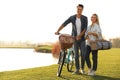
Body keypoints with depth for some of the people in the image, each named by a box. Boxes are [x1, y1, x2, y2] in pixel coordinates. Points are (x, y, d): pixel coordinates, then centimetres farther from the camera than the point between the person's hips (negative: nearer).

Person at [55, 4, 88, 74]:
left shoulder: (85, 18, -7)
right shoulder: (72, 17, -6)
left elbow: (85, 28, -14)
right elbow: (64, 24, -14)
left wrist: (80, 35, -28)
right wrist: (57, 31, -28)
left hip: (82, 39, 0)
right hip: (75, 38, 0)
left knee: (83, 54, -5)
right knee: (76, 55, -2)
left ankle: (82, 68, 15)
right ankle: (77, 70, 5)